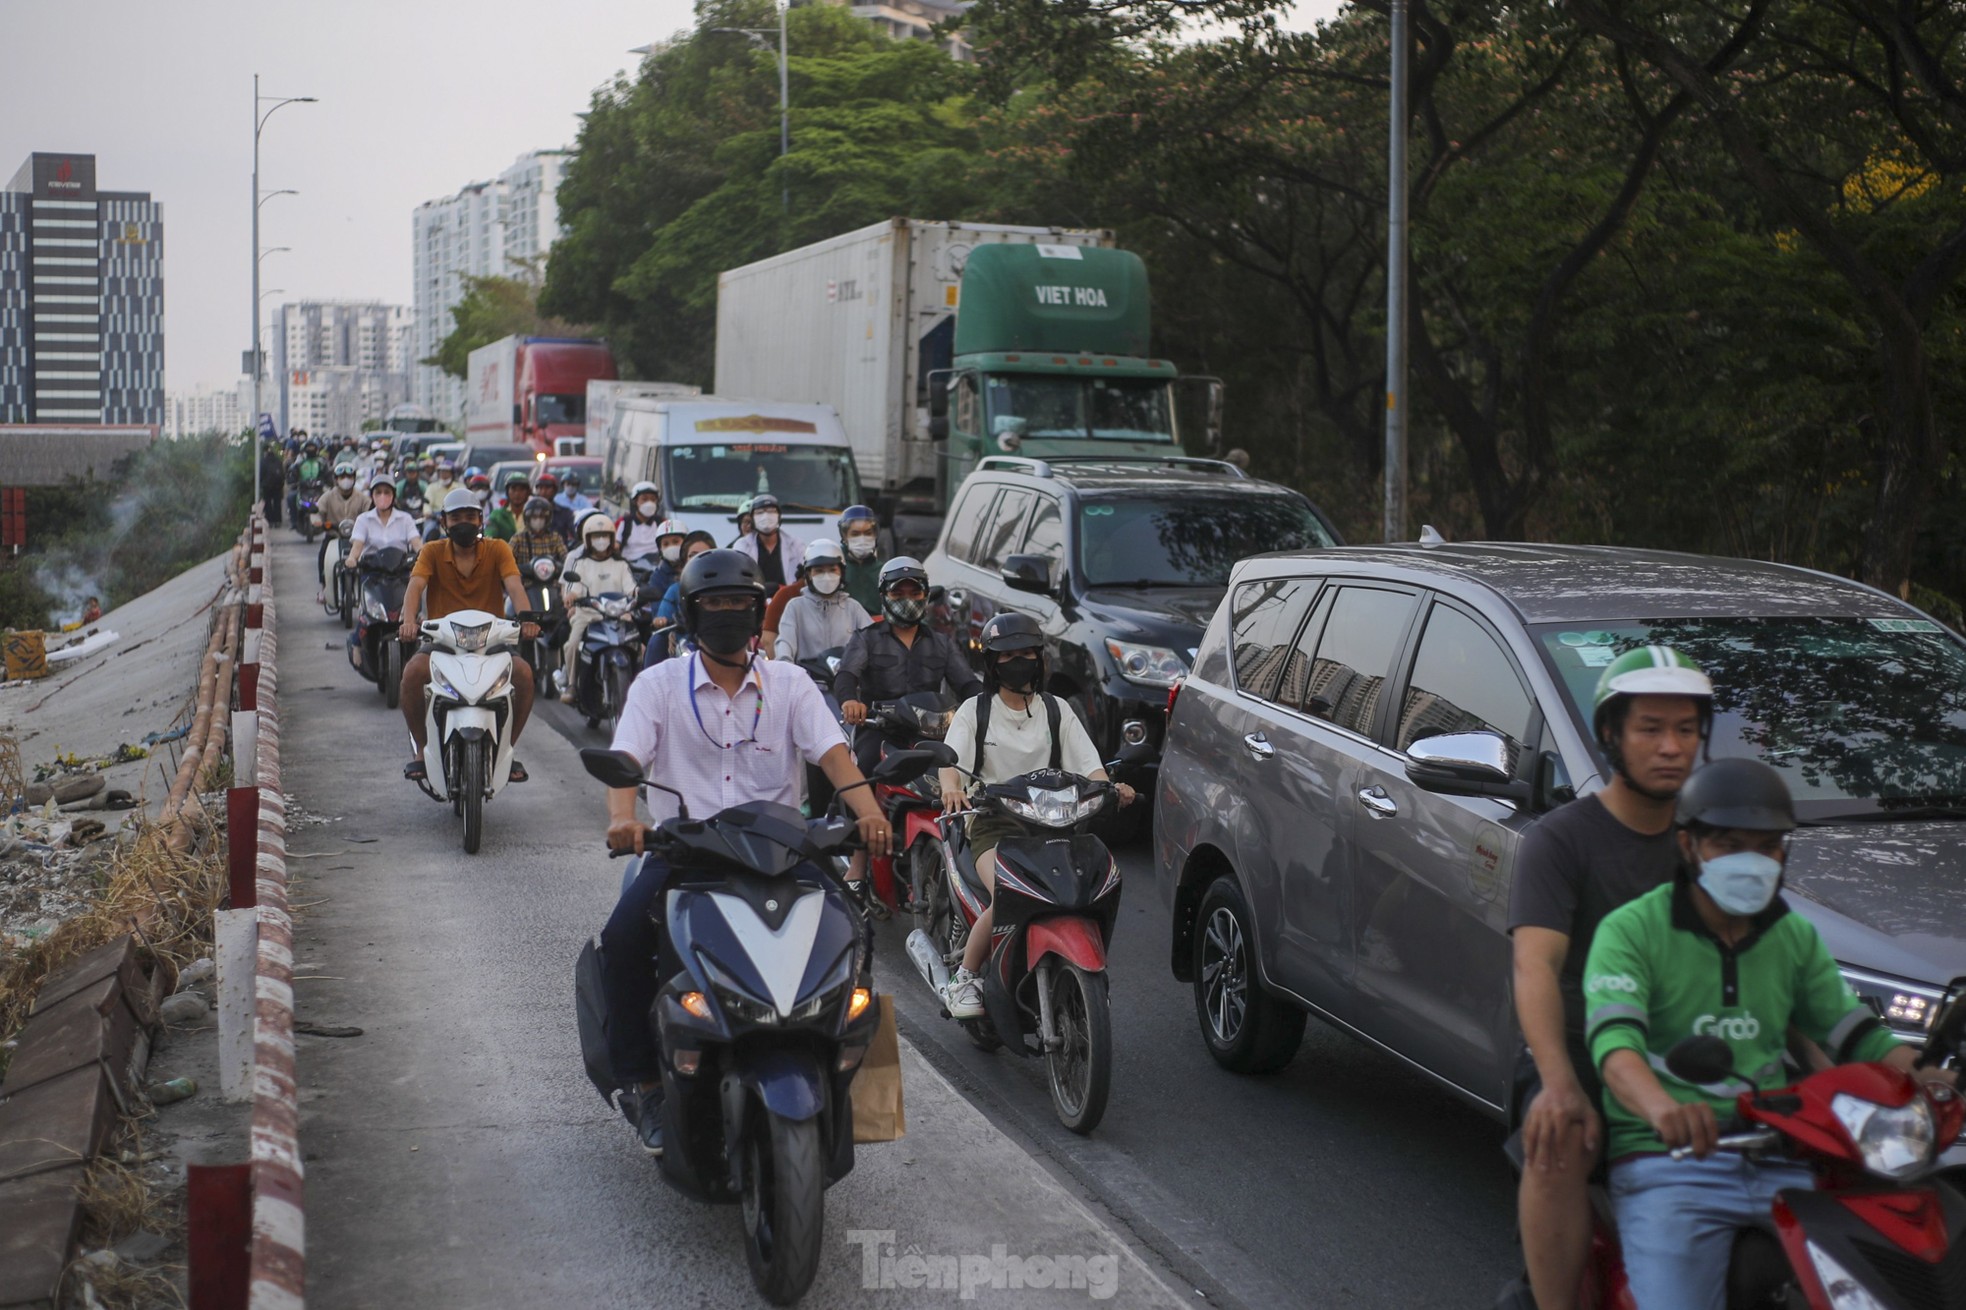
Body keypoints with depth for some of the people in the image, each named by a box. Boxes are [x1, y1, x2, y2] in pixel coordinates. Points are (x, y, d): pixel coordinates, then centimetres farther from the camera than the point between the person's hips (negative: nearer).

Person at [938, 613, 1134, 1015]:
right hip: (992, 824, -3)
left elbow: (1089, 766, 5)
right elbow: (950, 758, -8)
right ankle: (964, 978, -11)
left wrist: (1110, 788, -18)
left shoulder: (1057, 711, 14)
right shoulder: (975, 711, 8)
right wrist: (951, 786, -32)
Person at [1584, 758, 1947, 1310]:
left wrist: (1927, 1073, -4)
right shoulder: (1631, 929, -3)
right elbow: (1613, 1039, -19)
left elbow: (1852, 1030, 18)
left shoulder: (1797, 938, 18)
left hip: (1780, 1159, 5)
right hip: (1668, 1162, -5)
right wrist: (1662, 1107, -40)